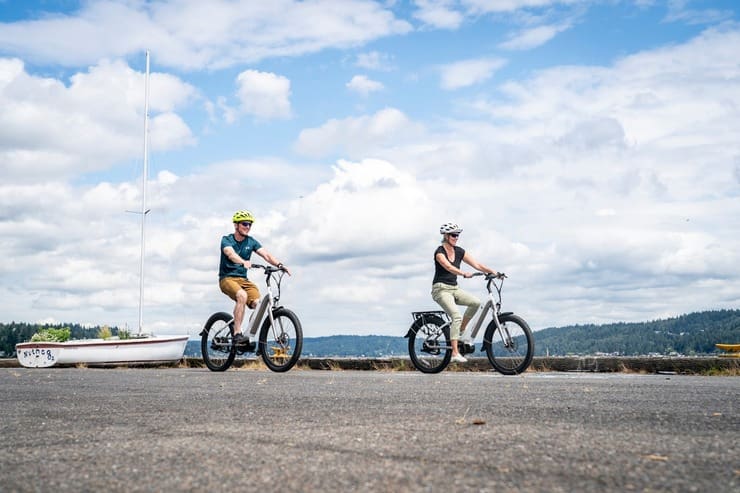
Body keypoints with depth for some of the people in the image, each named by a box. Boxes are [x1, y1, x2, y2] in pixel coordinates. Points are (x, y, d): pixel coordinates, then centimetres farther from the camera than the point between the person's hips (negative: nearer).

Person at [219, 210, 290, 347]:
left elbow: (266, 254, -7)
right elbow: (231, 254, -28)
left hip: (243, 279, 5)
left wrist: (279, 265, -27)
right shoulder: (226, 240, -6)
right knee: (242, 295, -35)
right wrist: (244, 262, -49)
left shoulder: (251, 242, 7)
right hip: (227, 278, -4)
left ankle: (251, 336, -6)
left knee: (257, 302, -22)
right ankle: (237, 335, -33)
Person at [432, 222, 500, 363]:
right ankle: (455, 353, -24)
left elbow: (476, 264, 3)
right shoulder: (439, 252, -12)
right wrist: (464, 274, -46)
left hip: (454, 288, 7)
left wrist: (492, 272, -12)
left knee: (475, 302, -17)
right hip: (441, 289, -7)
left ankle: (461, 331, 2)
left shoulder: (459, 251, 8)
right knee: (456, 316, -24)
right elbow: (449, 267, -31)